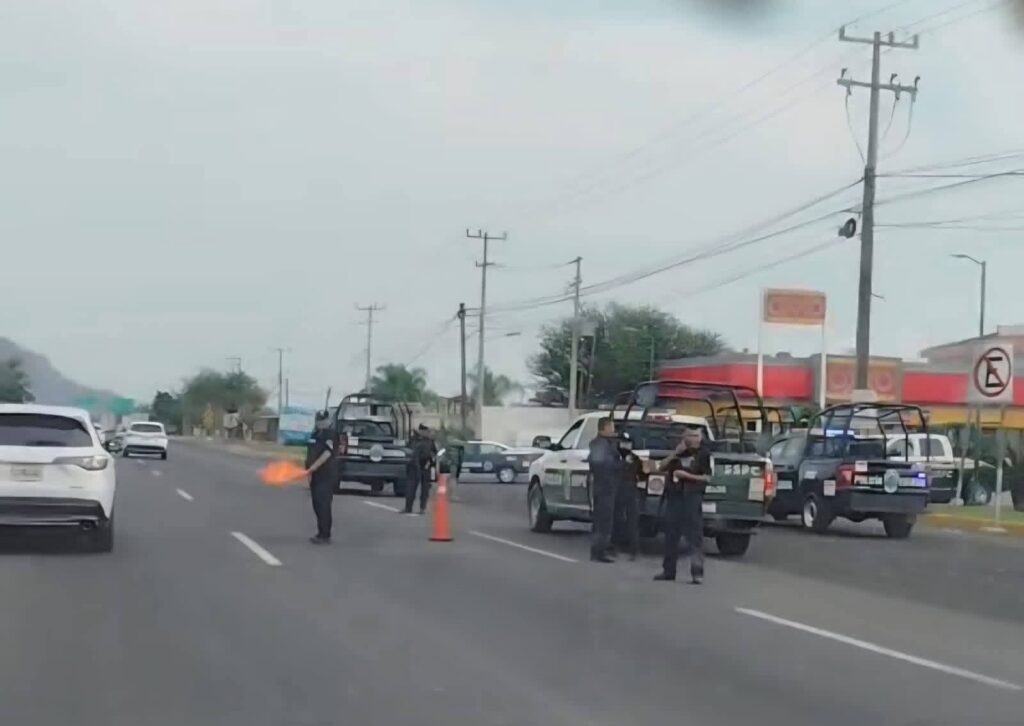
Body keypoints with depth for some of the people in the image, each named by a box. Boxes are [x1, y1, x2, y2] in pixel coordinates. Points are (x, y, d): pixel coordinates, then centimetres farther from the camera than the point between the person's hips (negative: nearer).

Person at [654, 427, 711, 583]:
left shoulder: (703, 453, -1)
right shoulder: (680, 451, 14)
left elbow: (707, 477, -6)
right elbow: (662, 467, 9)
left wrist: (687, 475, -15)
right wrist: (675, 453, -5)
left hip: (692, 497, -5)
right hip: (674, 496, 5)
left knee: (694, 535, -8)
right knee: (671, 534, 8)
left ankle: (697, 573, -9)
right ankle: (668, 570, 16)